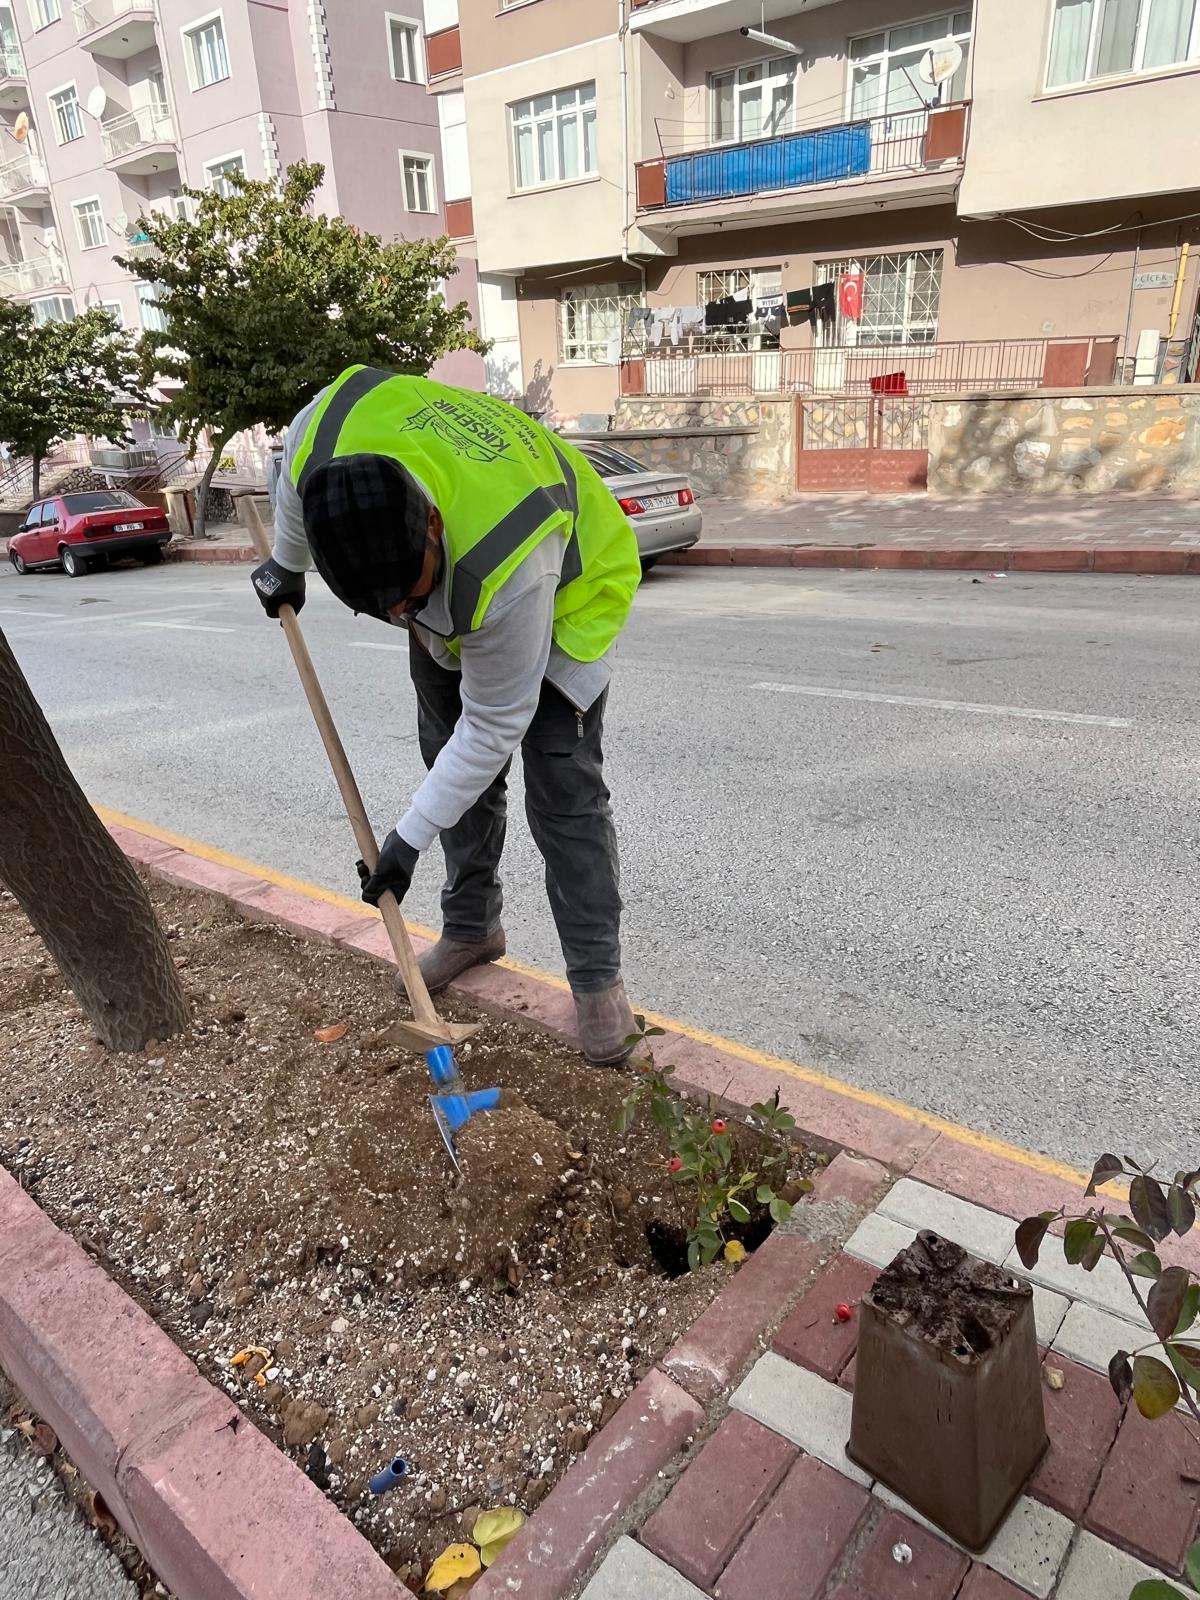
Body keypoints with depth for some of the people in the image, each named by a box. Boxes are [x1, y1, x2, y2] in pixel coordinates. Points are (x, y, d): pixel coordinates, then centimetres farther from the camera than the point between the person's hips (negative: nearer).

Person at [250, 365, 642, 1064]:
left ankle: (598, 977, -1)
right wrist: (288, 566, 12)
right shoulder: (326, 430, -32)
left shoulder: (510, 568, -46)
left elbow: (494, 726, -33)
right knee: (453, 763, 9)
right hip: (452, 603, 6)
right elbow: (298, 483, -3)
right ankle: (472, 928, 26)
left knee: (563, 790, -13)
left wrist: (411, 836, -26)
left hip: (565, 594, -6)